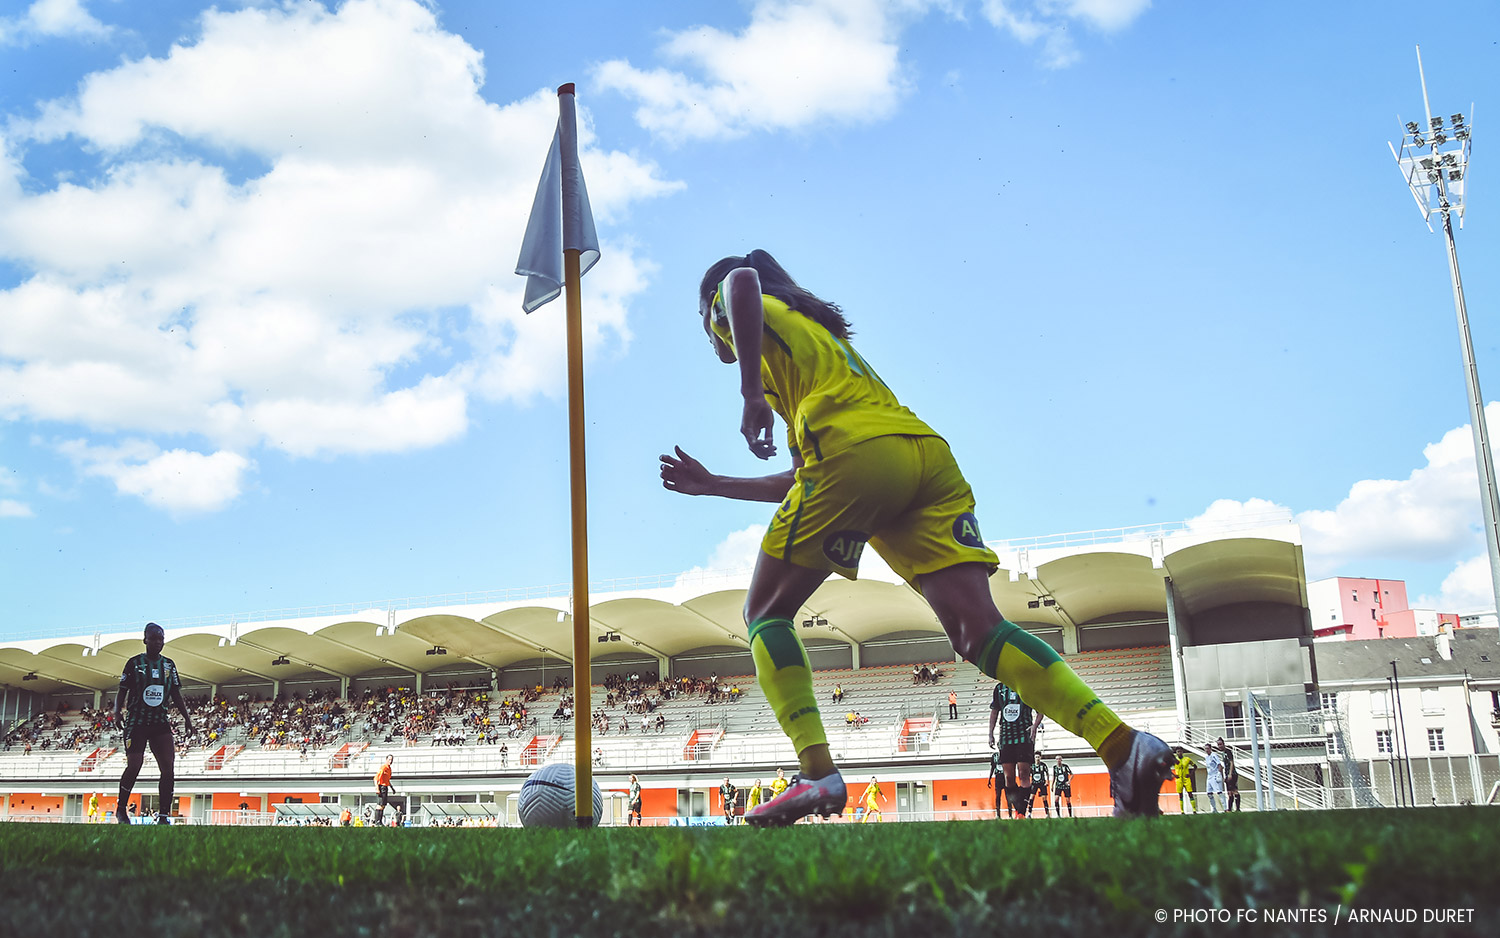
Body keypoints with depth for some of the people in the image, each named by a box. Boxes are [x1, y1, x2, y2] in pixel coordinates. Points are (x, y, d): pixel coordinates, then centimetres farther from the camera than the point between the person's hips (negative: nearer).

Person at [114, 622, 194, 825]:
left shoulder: (169, 664, 11)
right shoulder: (134, 663, 1)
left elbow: (176, 695, 14)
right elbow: (122, 691, 1)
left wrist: (186, 717, 5)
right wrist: (117, 713, -15)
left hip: (160, 722, 3)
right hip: (136, 722, -3)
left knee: (169, 768, -9)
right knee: (134, 766, -10)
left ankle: (164, 815, -5)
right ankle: (120, 809, 14)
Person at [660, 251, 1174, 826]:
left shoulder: (755, 309, 21)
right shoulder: (821, 333, 41)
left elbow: (742, 280, -8)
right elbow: (803, 480, 39)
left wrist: (750, 394, -11)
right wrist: (714, 486, 45)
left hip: (855, 452, -7)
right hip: (931, 457, 7)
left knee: (764, 612, 8)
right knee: (979, 630, -5)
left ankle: (816, 772, -8)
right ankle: (1123, 745, -21)